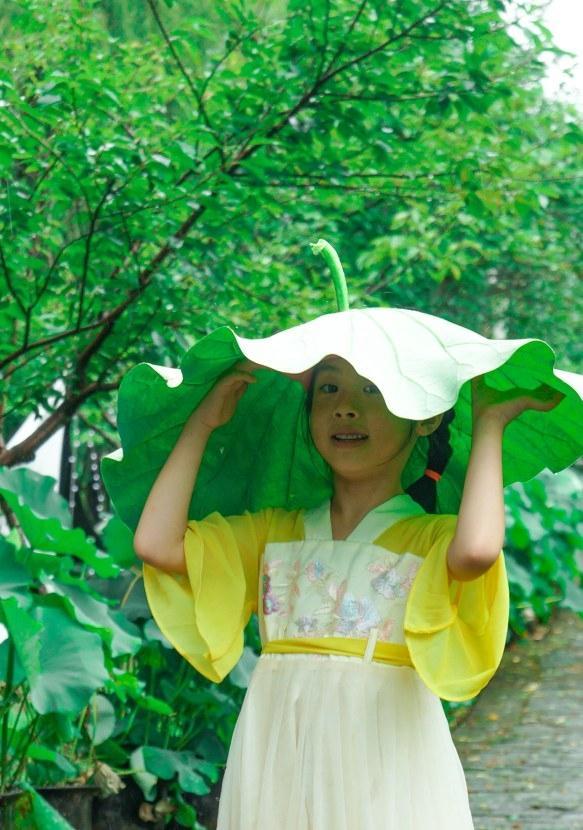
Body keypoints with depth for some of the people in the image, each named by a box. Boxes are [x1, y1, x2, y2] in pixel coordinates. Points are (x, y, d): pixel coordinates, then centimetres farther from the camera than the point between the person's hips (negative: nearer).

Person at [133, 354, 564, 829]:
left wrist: (488, 425, -10)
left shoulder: (432, 538, 2)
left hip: (384, 757, -3)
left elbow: (476, 551, -23)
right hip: (275, 754, 3)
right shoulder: (271, 531, 12)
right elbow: (156, 544, 1)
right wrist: (203, 421, 8)